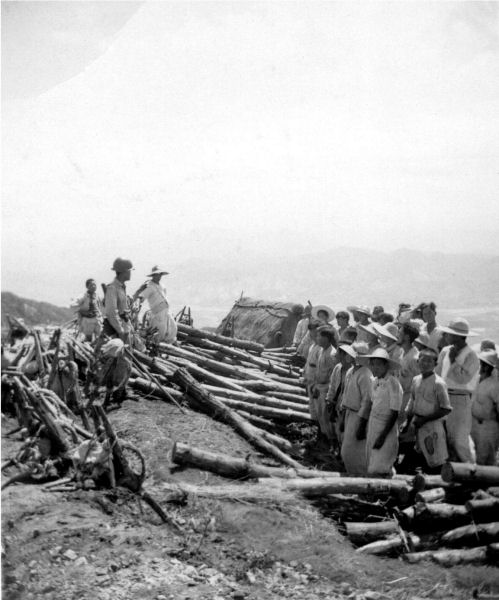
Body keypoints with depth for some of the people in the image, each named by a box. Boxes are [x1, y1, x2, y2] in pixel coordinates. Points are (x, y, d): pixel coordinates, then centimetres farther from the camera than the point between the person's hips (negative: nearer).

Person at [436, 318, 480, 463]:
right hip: (444, 398, 7)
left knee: (459, 441, -7)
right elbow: (437, 373, 17)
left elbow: (463, 379, -20)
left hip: (460, 400, -6)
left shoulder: (471, 357, -11)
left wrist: (454, 361, -14)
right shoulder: (445, 351, 9)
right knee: (447, 439, 10)